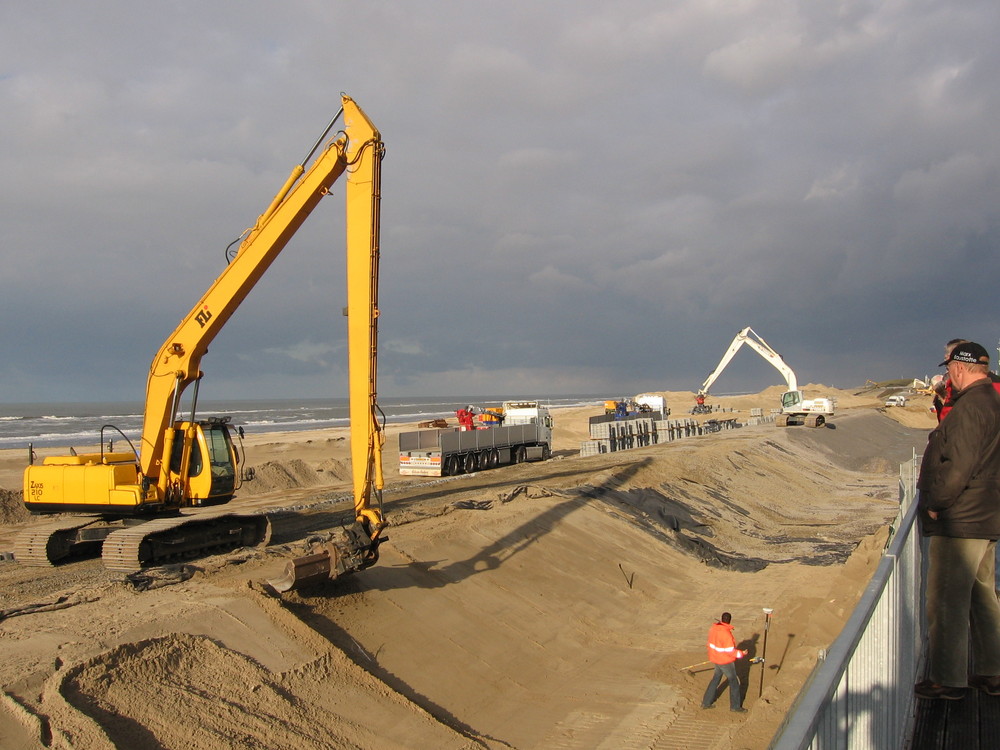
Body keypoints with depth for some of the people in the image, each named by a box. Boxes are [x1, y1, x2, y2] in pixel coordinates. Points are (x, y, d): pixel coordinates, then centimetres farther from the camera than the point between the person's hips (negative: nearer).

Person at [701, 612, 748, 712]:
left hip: (716, 659, 8)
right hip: (726, 661, -8)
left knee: (716, 679, 21)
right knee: (733, 682, 10)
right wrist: (741, 654, -10)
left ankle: (706, 703, 27)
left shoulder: (713, 628, -5)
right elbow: (730, 651, -24)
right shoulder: (726, 633, -28)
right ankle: (735, 706, 21)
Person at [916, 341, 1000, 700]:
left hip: (959, 522, -11)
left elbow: (959, 466, -26)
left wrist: (934, 504, -14)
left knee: (946, 601, -2)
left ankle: (947, 680, 6)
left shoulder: (970, 406, -20)